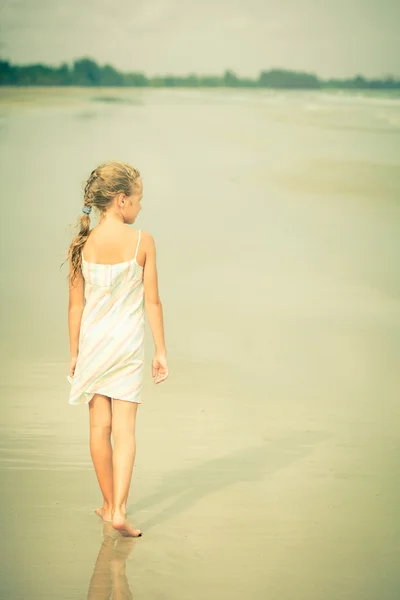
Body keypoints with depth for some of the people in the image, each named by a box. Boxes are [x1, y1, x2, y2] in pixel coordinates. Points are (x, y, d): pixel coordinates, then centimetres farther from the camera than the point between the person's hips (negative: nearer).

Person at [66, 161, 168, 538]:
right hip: (128, 341, -2)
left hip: (93, 340, 2)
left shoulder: (82, 244, -5)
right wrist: (160, 350, 2)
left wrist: (74, 353, 9)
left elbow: (76, 305, -1)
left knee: (100, 426, 13)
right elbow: (152, 301, -7)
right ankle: (118, 510, -7)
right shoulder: (142, 241, -10)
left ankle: (109, 505, 25)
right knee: (124, 428, 1)